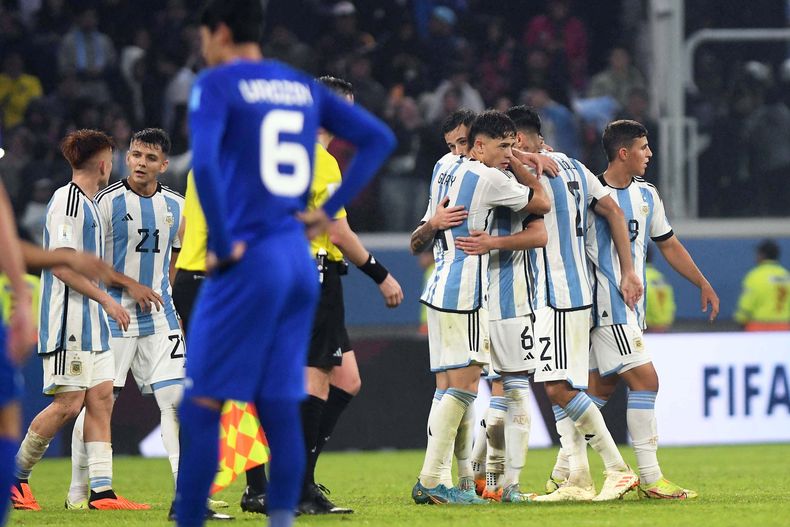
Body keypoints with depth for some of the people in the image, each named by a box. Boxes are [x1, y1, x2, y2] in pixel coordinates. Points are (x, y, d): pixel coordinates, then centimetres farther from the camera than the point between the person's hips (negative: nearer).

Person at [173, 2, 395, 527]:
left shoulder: (217, 85, -5)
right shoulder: (303, 87, 14)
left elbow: (205, 163, -22)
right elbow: (379, 138, 14)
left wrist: (223, 243, -14)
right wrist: (328, 210, 10)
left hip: (247, 263, -6)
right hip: (300, 265, 6)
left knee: (201, 406, -2)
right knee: (280, 411, 6)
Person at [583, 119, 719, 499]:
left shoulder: (647, 195, 14)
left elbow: (669, 244, 23)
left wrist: (703, 284, 23)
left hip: (632, 307, 8)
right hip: (607, 306, -8)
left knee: (601, 387, 9)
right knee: (645, 380, -12)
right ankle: (650, 478, -10)